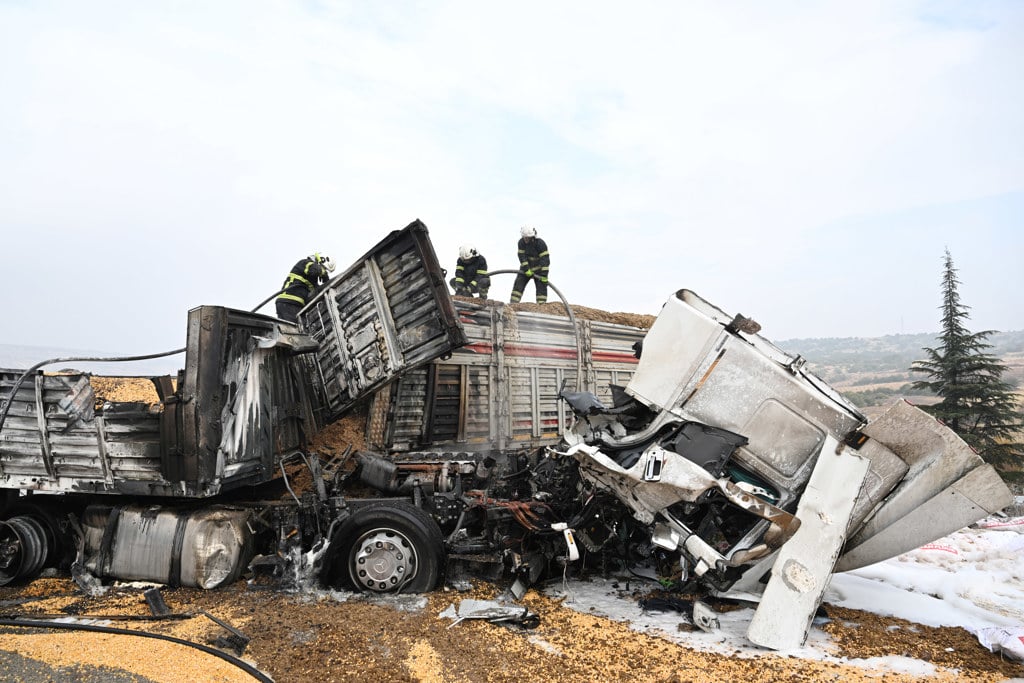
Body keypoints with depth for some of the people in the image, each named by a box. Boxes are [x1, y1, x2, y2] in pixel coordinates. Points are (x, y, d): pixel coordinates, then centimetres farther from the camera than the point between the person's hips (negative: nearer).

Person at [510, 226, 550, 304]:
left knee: (541, 286, -10)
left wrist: (544, 275, -34)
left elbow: (545, 259, -28)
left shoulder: (540, 243, -24)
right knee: (518, 285, -4)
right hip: (526, 267, 4)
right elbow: (522, 257, -15)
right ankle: (513, 304, -3)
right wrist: (527, 270, -24)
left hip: (538, 269, -4)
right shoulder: (521, 242, -11)